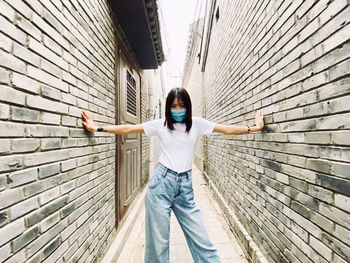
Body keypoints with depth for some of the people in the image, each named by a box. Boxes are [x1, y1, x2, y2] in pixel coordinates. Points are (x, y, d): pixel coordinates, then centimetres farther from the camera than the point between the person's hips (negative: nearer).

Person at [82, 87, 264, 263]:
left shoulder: (197, 123, 4)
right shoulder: (160, 124, 1)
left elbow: (227, 129, 8)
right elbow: (127, 129, 3)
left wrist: (253, 128, 8)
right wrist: (97, 128, 1)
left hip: (185, 186, 1)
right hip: (161, 183, 0)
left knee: (201, 240, 6)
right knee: (158, 240, 12)